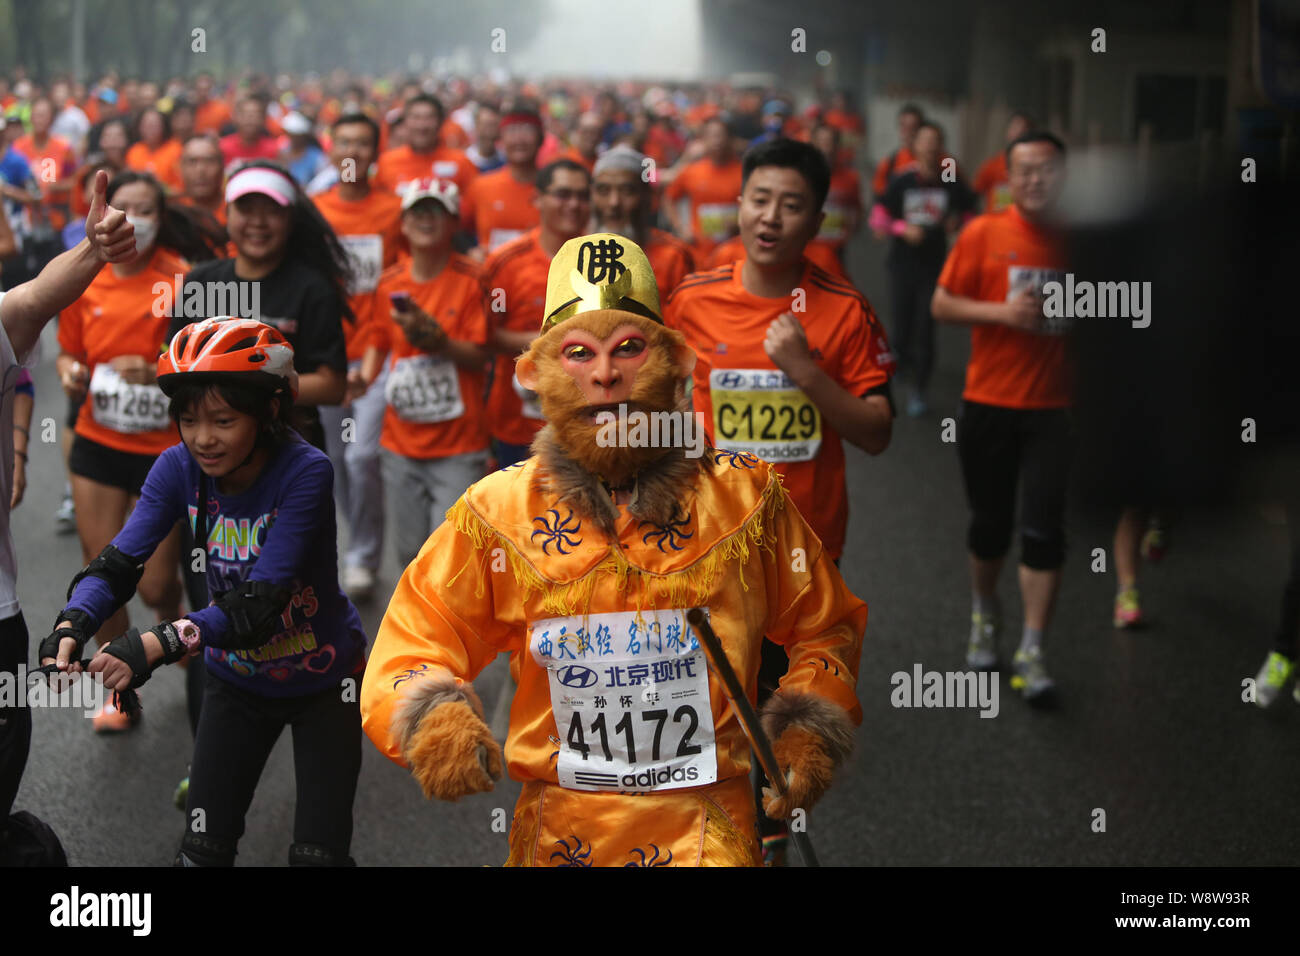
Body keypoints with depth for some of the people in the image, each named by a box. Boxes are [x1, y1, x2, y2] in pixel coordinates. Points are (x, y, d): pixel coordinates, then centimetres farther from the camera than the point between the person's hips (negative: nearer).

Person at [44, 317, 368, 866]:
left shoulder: (305, 472, -28)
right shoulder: (180, 468, -14)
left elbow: (261, 600, -36)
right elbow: (118, 562, -20)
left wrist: (160, 644, -49)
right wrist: (71, 624, -41)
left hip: (323, 682, -4)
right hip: (238, 681, 4)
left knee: (319, 855, -2)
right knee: (203, 850, 3)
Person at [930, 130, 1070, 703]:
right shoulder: (983, 234, -3)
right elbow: (941, 305, -3)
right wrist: (1002, 312, -17)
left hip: (1052, 408, 0)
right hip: (988, 403, 0)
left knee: (1044, 529, -7)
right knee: (990, 523, 13)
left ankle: (1031, 653, -2)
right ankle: (984, 614, 39)